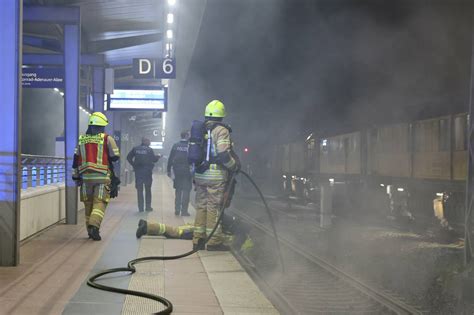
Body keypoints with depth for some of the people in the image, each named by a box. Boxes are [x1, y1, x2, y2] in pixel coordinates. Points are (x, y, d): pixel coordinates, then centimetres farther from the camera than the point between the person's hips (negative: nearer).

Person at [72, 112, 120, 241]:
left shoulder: (82, 139, 9)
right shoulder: (107, 139, -3)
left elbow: (76, 159, 12)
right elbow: (115, 157, 0)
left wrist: (76, 176, 18)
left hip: (86, 177, 4)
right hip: (102, 177, -4)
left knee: (88, 203, 12)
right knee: (100, 203, -5)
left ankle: (90, 228, 16)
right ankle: (94, 226, -23)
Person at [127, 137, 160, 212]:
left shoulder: (135, 149, 2)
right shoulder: (149, 150, -6)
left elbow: (128, 157, 1)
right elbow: (154, 159, -4)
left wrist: (133, 165, 8)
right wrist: (158, 156, 15)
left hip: (138, 171, 2)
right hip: (147, 171, -2)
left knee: (139, 190, 5)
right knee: (148, 190, 10)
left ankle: (140, 207, 2)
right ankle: (148, 206, 9)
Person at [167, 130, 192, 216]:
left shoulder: (175, 146, 3)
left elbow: (170, 159, 4)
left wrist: (169, 170, 9)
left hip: (177, 171, 4)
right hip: (187, 171, -4)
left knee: (178, 190, 13)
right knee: (186, 190, 2)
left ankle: (177, 210, 15)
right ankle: (184, 211, -1)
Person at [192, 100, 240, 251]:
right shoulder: (221, 130, -10)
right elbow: (223, 154, -19)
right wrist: (235, 166, -6)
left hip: (199, 174, 7)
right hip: (216, 175, -7)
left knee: (201, 206, 12)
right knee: (214, 207, -3)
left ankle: (198, 240, 14)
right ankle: (214, 241, -1)